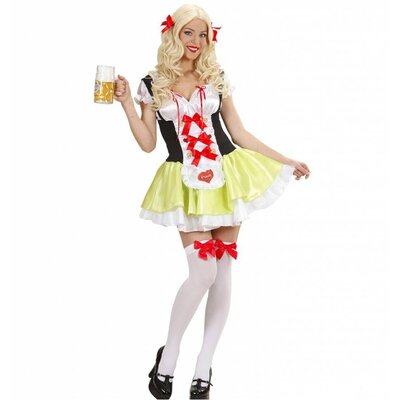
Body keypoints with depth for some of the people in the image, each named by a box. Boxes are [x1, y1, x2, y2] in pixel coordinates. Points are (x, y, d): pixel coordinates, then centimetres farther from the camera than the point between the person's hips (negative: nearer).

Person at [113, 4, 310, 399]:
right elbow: (148, 143, -1)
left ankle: (204, 367, 11)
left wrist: (285, 160, 9)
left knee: (223, 268, 2)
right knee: (203, 271, -14)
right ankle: (168, 358, 6)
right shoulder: (152, 84, 2)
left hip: (226, 176, 3)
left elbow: (240, 134, 10)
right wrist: (127, 103, -10)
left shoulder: (216, 79, 6)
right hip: (186, 184, -3)